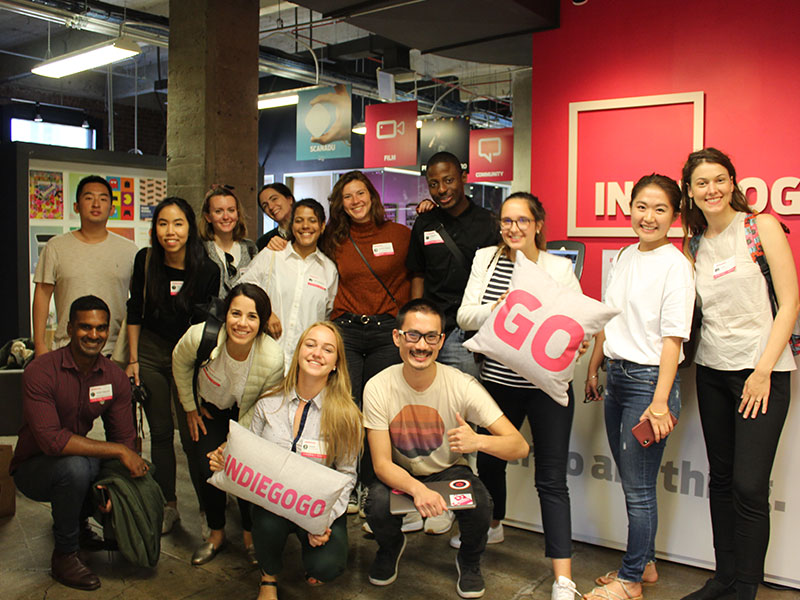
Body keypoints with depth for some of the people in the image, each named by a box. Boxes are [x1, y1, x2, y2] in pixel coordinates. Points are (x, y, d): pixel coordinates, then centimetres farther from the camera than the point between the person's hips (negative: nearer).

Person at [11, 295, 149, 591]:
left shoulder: (115, 377, -5)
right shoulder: (40, 372, -22)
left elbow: (124, 437, -5)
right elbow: (51, 440, -31)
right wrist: (118, 451, -32)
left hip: (80, 460, 5)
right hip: (34, 467, -5)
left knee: (141, 473, -17)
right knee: (74, 466, -36)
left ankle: (78, 521, 13)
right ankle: (64, 555, -11)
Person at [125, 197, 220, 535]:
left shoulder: (207, 270, -13)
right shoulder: (146, 260, -6)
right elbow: (135, 312, 4)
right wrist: (133, 359, 4)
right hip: (151, 354, 3)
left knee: (192, 436, -4)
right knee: (160, 433, 10)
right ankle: (168, 506, 24)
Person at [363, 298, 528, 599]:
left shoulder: (462, 385, -21)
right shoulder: (378, 388, -20)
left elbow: (520, 446, -23)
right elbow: (382, 463, -18)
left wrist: (479, 441, -46)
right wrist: (417, 489, -41)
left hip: (448, 471, 0)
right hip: (400, 474, 1)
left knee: (480, 503, -31)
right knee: (377, 506, -30)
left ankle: (469, 560, 7)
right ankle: (391, 547, 10)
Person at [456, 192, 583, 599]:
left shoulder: (559, 268, -2)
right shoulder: (485, 260, 5)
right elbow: (464, 317, -1)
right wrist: (495, 308, -21)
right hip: (497, 380, 4)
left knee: (551, 478, -3)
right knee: (489, 459, 20)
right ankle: (492, 526, 48)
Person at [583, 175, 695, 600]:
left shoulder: (675, 264, -11)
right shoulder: (624, 257, 11)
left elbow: (673, 337, -15)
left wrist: (660, 402, -19)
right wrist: (593, 368, 19)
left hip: (650, 378, -7)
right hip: (616, 375, 7)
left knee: (638, 488, 2)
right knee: (630, 482, 16)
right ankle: (643, 563, 32)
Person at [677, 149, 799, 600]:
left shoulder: (761, 226, -3)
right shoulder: (694, 245, 10)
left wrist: (763, 369, -13)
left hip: (761, 370, -5)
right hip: (712, 371, 5)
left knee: (749, 486, -6)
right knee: (721, 479, 11)